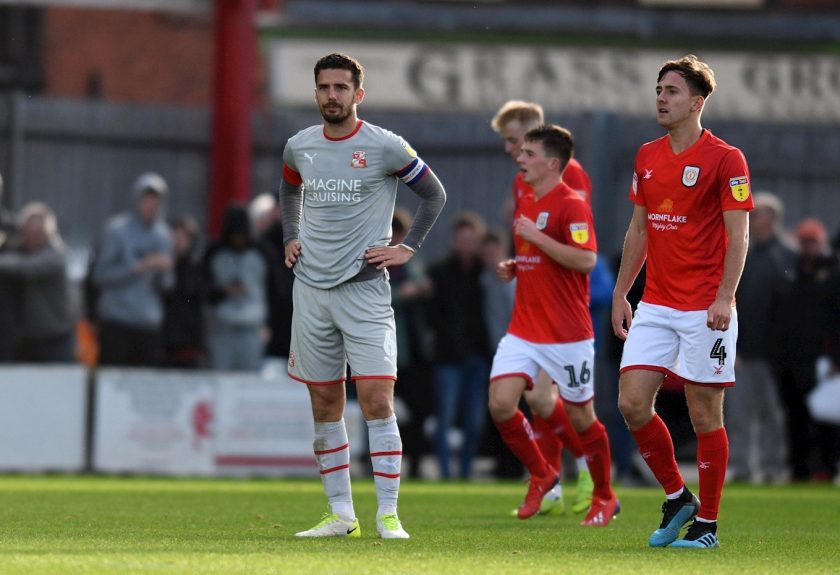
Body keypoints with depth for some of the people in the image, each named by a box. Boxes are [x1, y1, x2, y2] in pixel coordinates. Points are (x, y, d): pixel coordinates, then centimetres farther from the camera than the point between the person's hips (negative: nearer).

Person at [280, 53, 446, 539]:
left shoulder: (385, 147, -5)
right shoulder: (299, 147, 7)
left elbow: (435, 194, 6)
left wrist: (408, 248, -2)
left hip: (365, 286, -4)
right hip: (311, 287, 4)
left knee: (377, 399, -12)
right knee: (325, 407, 6)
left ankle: (388, 515, -9)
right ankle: (341, 514, 12)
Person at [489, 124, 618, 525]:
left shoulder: (572, 205, -12)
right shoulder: (526, 204, 14)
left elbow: (586, 259, -24)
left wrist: (537, 237, -23)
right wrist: (512, 268, 8)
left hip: (568, 335, -7)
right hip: (524, 330, 7)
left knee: (581, 416, 4)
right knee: (500, 404, -9)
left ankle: (605, 497, 22)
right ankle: (541, 474, 12)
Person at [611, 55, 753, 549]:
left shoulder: (725, 159, -7)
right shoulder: (647, 157, 11)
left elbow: (738, 237, -11)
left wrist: (724, 298, -20)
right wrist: (621, 293, 13)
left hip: (705, 311, -6)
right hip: (655, 305, 6)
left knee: (705, 415, -1)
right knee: (632, 404, -3)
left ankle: (706, 523, 8)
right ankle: (676, 498, 15)